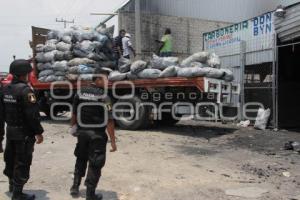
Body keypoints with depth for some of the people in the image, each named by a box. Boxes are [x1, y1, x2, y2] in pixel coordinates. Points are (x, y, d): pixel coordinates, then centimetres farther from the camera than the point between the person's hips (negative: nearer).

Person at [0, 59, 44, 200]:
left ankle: (12, 185, 41)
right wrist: (38, 132, -14)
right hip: (24, 133, -8)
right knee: (22, 163, 2)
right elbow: (32, 115, -23)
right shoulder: (25, 90, -20)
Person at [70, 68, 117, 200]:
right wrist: (113, 141, -13)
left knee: (81, 160, 25)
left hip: (82, 133, 5)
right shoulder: (104, 97, -16)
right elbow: (109, 121, -18)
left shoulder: (80, 94, 2)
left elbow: (74, 115, 8)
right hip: (97, 135, -5)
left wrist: (74, 130, 22)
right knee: (95, 165, 8)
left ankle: (75, 187, 32)